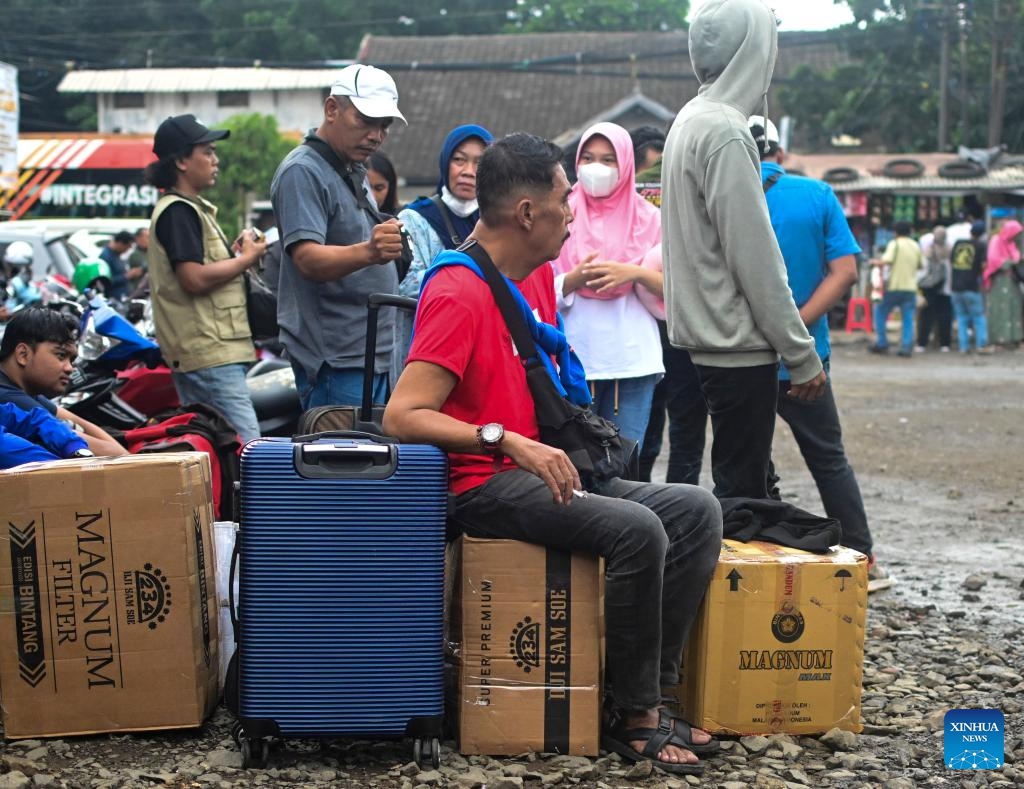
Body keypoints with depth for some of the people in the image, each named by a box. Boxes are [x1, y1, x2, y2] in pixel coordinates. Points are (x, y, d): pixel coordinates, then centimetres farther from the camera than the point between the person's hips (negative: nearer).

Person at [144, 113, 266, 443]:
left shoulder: (193, 208, 22)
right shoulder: (177, 211, -11)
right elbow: (195, 279, -21)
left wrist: (233, 252, 11)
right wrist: (246, 259, -10)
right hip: (210, 354, -11)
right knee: (246, 447, -16)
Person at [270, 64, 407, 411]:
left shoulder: (353, 171, 19)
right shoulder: (302, 171, -12)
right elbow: (308, 259, -25)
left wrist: (387, 246, 11)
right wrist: (367, 252, -42)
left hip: (372, 353, 9)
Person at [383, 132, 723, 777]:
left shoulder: (539, 275, 12)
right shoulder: (459, 294, -16)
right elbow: (402, 416, -24)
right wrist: (509, 442, -32)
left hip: (542, 469, 10)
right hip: (485, 485, -9)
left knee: (697, 511, -2)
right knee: (636, 530, -28)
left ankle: (649, 696, -5)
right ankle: (634, 718, -13)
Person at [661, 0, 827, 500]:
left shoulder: (690, 121, 13)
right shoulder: (725, 131, -16)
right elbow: (755, 258, -18)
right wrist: (802, 356, -12)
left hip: (710, 340, 10)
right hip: (739, 346, -10)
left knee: (737, 483, 15)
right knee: (742, 493, -5)